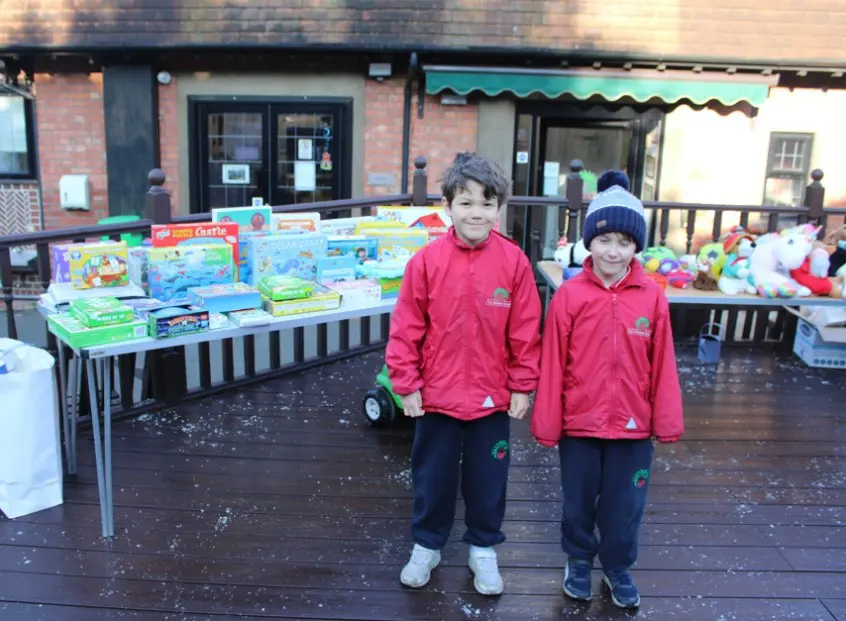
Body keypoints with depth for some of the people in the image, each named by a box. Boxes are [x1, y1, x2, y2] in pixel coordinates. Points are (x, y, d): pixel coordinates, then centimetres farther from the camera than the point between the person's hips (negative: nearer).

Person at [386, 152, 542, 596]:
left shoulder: (514, 261, -9)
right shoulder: (426, 261, -11)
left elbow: (525, 332, -4)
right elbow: (406, 329, -6)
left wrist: (522, 387, -1)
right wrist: (407, 384, -6)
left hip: (493, 398, 1)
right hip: (436, 395, 0)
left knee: (487, 478, 16)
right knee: (432, 477, 17)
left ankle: (483, 549, 38)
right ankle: (426, 546, 38)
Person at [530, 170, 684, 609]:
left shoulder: (652, 297, -7)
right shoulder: (569, 296, -11)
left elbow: (662, 366, -1)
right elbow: (552, 365, -8)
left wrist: (666, 421, 2)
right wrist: (546, 424, -6)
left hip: (633, 426, 1)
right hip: (579, 424, -1)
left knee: (624, 506, 16)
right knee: (578, 501, 17)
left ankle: (618, 569, 39)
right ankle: (579, 561, 41)